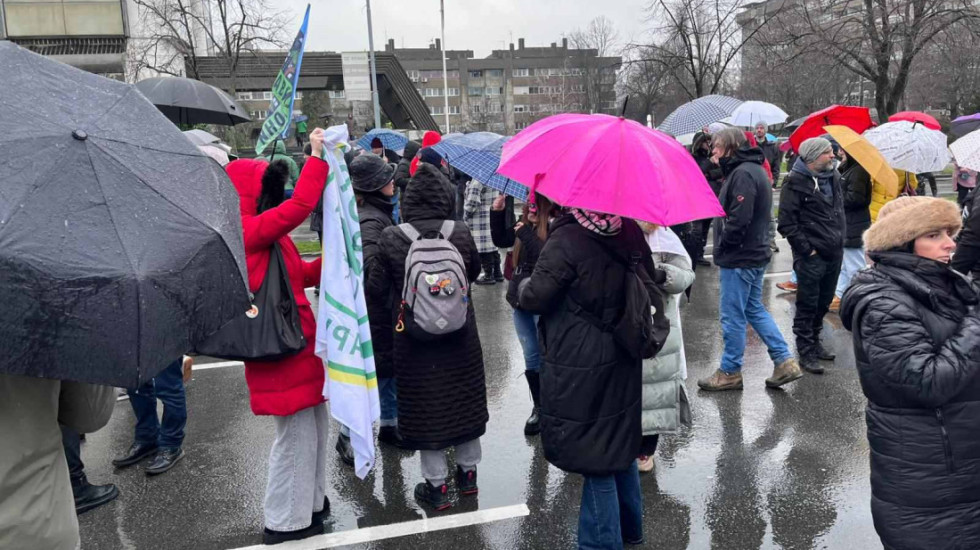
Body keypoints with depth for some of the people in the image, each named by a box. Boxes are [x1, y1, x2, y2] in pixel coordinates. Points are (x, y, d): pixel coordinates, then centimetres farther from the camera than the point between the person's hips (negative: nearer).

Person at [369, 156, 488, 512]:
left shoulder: (391, 238, -15)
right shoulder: (461, 233, -10)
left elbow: (376, 290, -8)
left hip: (414, 341, -2)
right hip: (460, 337, 2)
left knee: (425, 407, 11)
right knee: (464, 401, 19)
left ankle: (436, 484, 22)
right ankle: (468, 472, 35)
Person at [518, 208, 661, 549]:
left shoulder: (567, 239, -21)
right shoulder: (628, 232, 0)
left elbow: (533, 299, -15)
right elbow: (651, 296, 7)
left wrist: (523, 288, 6)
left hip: (580, 370, -7)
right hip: (621, 363, 7)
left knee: (595, 458, 5)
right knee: (619, 446, 23)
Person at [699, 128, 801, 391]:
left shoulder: (743, 174, -19)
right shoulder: (754, 169, 13)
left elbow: (738, 219, -26)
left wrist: (721, 245, -12)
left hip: (739, 258, -10)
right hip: (755, 253, 10)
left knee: (733, 315, 2)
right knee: (754, 308, 19)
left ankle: (730, 372, 14)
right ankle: (785, 361, 20)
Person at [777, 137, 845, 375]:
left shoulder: (833, 178, 12)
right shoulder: (796, 183, -12)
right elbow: (787, 223, -15)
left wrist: (840, 239, 16)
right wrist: (806, 249, -15)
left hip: (834, 254, 7)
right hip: (811, 257, -7)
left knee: (823, 303, 17)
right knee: (807, 305, 0)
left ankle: (815, 341, 34)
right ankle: (806, 352, 10)